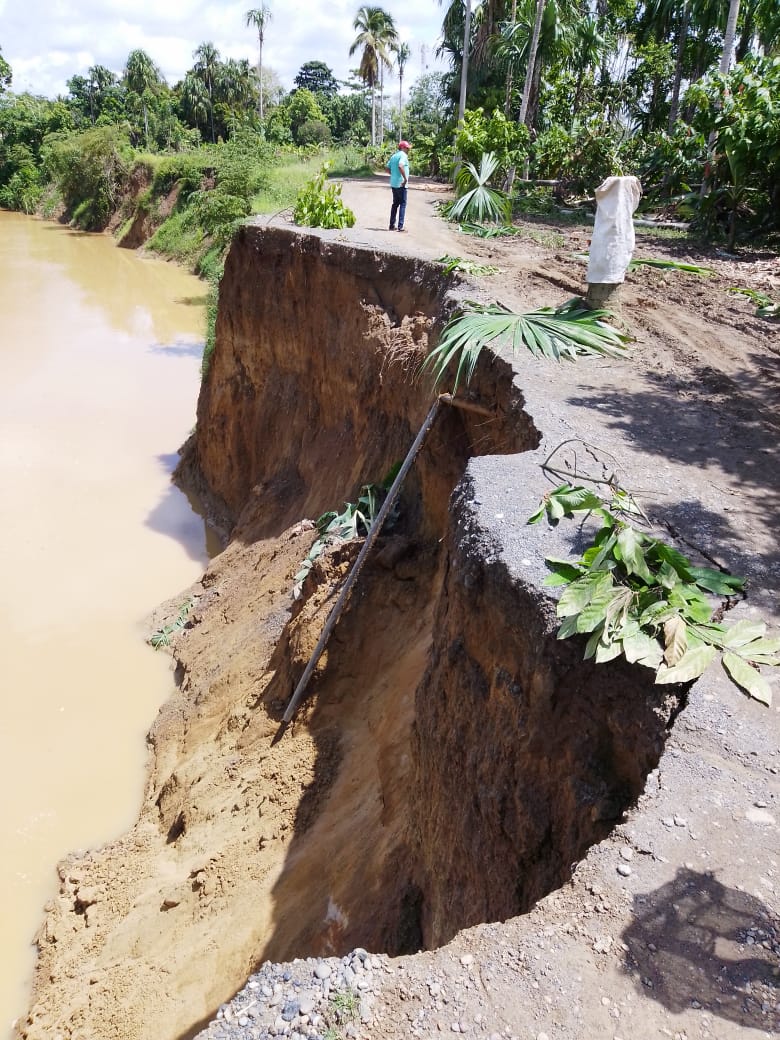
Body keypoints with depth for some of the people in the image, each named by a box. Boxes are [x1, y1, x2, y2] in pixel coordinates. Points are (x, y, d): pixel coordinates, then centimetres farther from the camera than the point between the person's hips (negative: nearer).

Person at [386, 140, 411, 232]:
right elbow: (400, 166, -28)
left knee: (395, 204, 16)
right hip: (401, 184, -8)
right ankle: (400, 226, -7)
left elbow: (387, 168, 15)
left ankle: (392, 225, 17)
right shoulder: (403, 155, -11)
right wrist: (405, 178, -22)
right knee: (402, 204, -3)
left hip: (393, 183, 8)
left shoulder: (394, 155, 14)